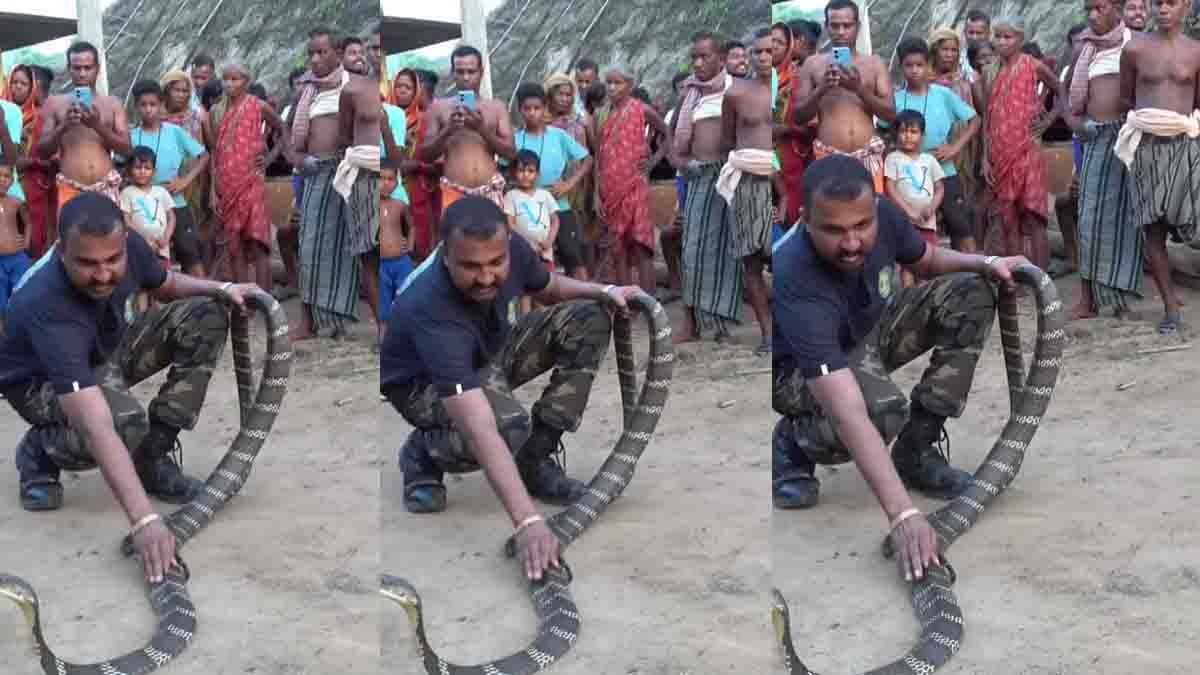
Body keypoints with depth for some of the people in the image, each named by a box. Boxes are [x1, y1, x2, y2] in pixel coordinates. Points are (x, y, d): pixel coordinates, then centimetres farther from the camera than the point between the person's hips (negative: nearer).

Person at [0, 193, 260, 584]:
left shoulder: (129, 248, -23)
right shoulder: (45, 306, -41)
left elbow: (168, 285, 6)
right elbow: (97, 427, -50)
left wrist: (221, 289, -16)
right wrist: (144, 520, -57)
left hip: (108, 351, 7)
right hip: (45, 382, -7)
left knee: (205, 316, -14)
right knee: (126, 425, -38)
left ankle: (154, 457, -9)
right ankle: (40, 450, -3)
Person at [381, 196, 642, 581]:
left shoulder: (512, 250, -22)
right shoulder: (430, 310, -41)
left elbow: (551, 288, 6)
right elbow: (480, 431, -49)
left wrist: (603, 291, -14)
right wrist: (528, 521, -56)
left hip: (490, 352, 7)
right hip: (426, 384, -7)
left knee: (588, 318, -12)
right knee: (510, 426, -37)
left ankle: (535, 459, -7)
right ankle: (423, 453, -4)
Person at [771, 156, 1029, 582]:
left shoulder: (882, 216, -21)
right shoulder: (796, 282, -40)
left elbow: (929, 261, 6)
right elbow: (849, 415, -47)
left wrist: (985, 263, -16)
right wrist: (903, 515, -54)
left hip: (869, 332, 7)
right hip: (802, 367, -7)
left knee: (971, 295, -13)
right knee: (882, 410, -38)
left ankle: (916, 450, -7)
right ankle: (792, 442, -4)